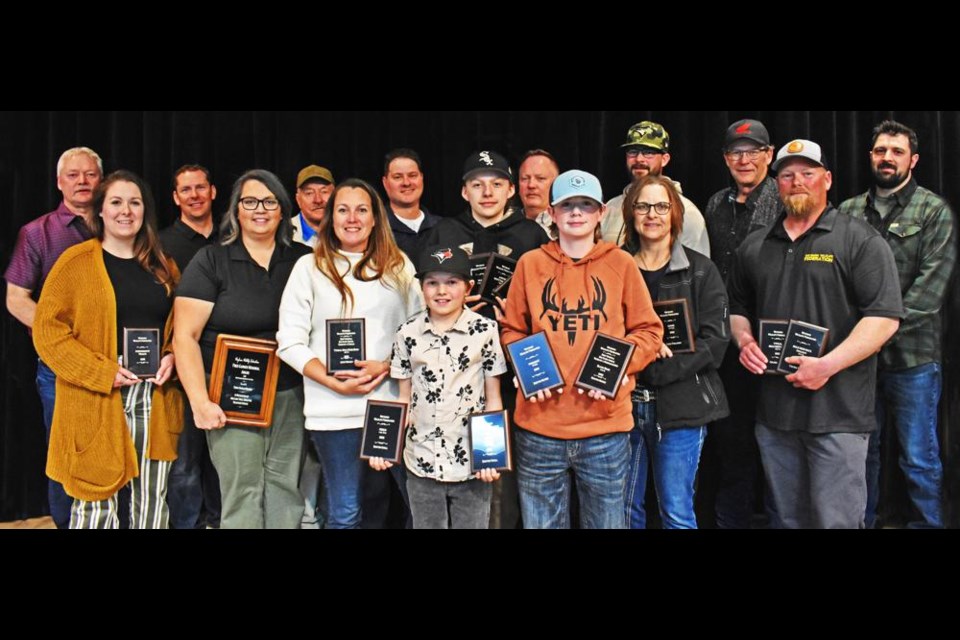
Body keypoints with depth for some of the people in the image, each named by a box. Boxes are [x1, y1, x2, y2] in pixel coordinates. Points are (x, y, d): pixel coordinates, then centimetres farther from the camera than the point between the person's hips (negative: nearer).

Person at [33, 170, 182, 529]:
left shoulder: (162, 267, 13)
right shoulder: (76, 261, -1)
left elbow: (179, 326, 19)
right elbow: (47, 330, -5)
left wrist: (172, 358, -2)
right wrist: (101, 372, -14)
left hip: (155, 397, 4)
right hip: (96, 402, -4)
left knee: (153, 502, 8)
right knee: (96, 501, -1)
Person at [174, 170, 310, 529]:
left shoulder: (302, 261, 8)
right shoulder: (211, 262, 0)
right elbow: (185, 337, -5)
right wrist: (200, 402, -14)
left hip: (291, 395, 3)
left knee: (285, 489, 4)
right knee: (242, 492, -4)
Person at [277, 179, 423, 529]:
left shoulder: (399, 265, 11)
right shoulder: (309, 267, 6)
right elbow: (290, 342, 1)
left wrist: (385, 366, -10)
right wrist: (334, 382, -11)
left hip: (394, 402, 2)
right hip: (335, 409, -1)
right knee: (345, 515, 6)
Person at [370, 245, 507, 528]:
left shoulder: (485, 331, -5)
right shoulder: (408, 333, 2)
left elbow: (493, 399, 0)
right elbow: (404, 400, 8)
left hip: (472, 463, -2)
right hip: (422, 463, 2)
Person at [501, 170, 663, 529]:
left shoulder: (620, 263, 4)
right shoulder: (530, 263, 6)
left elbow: (648, 330, 6)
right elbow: (512, 330, 11)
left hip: (606, 425, 0)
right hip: (540, 424, 1)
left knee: (606, 520, 11)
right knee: (542, 522, 11)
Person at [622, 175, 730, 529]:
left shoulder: (700, 271, 1)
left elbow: (715, 340, -7)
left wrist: (657, 371, -16)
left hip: (681, 405, -2)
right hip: (625, 403, 2)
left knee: (677, 513, 5)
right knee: (625, 510, 11)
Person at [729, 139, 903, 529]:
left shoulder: (859, 241, -4)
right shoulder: (754, 247, 13)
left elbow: (884, 317, -11)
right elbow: (738, 309, 23)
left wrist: (828, 365, -19)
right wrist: (745, 341, 1)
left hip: (838, 413, -5)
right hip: (773, 411, 5)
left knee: (835, 520, -1)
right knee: (790, 519, 16)